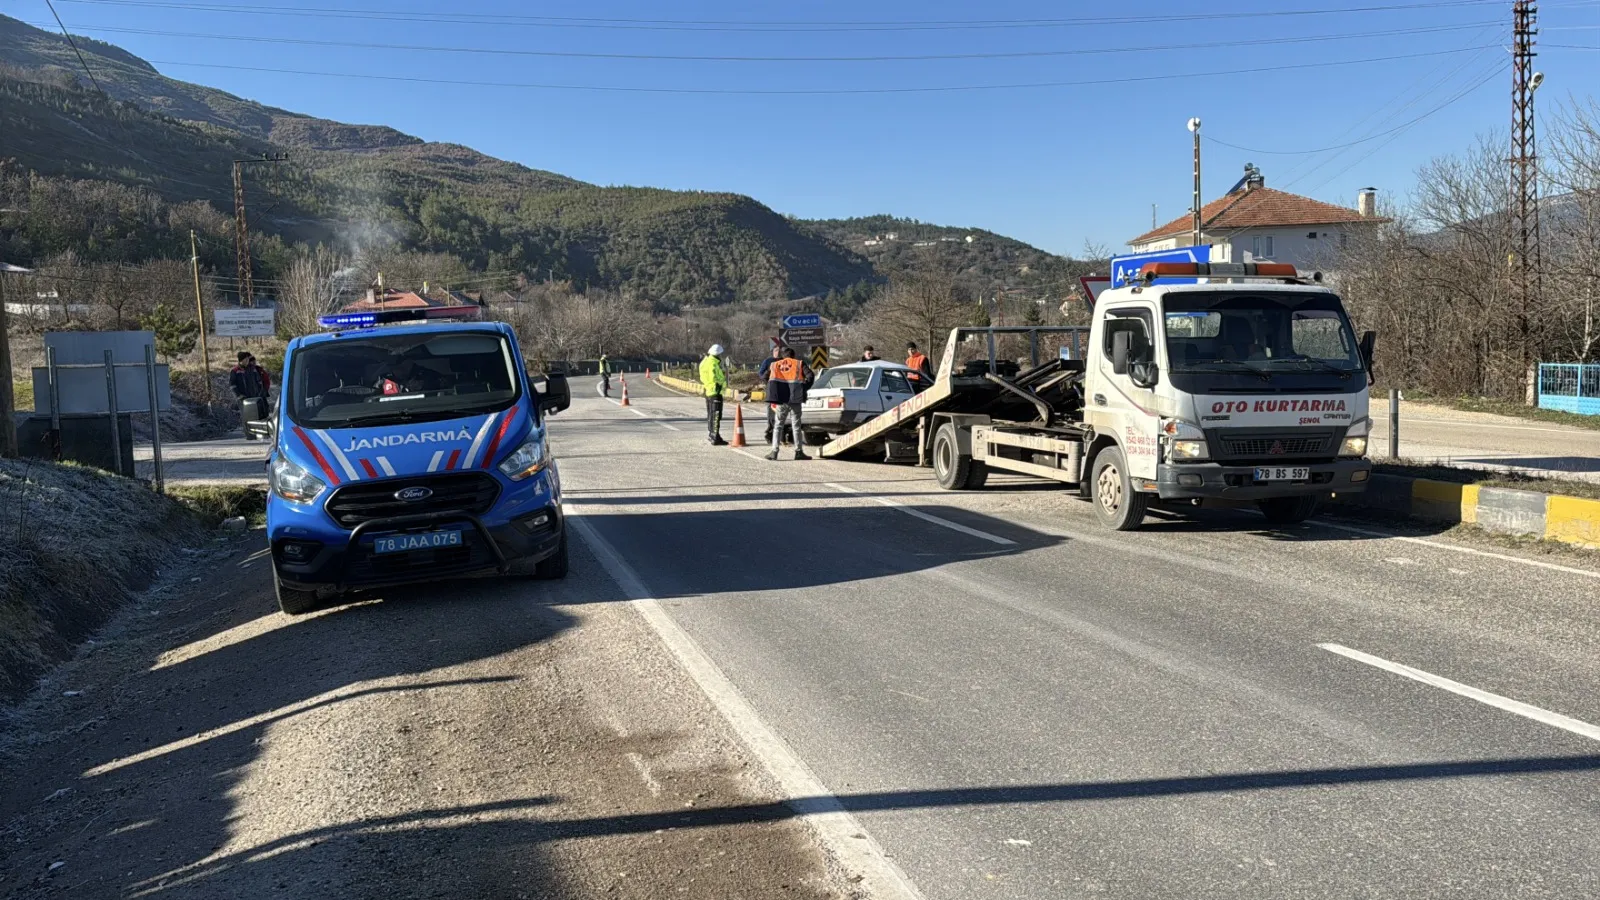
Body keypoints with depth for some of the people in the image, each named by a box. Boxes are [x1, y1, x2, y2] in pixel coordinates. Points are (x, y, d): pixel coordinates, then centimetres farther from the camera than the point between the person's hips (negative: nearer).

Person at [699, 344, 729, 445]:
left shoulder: (705, 361, 11)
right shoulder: (713, 364, -19)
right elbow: (714, 378, -26)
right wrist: (723, 379, -8)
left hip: (708, 391, 10)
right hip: (715, 391, -10)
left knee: (710, 414, 21)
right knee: (716, 415, -10)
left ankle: (710, 435, 34)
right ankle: (715, 439, -14)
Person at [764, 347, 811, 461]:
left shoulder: (775, 364, 11)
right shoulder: (799, 364, 4)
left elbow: (765, 377, 7)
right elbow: (810, 375, -8)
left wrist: (772, 393, 15)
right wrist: (804, 390, 2)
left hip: (781, 400, 1)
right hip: (795, 400, -1)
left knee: (778, 425, 9)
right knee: (796, 425, 7)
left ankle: (774, 451, 3)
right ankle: (799, 451, 7)